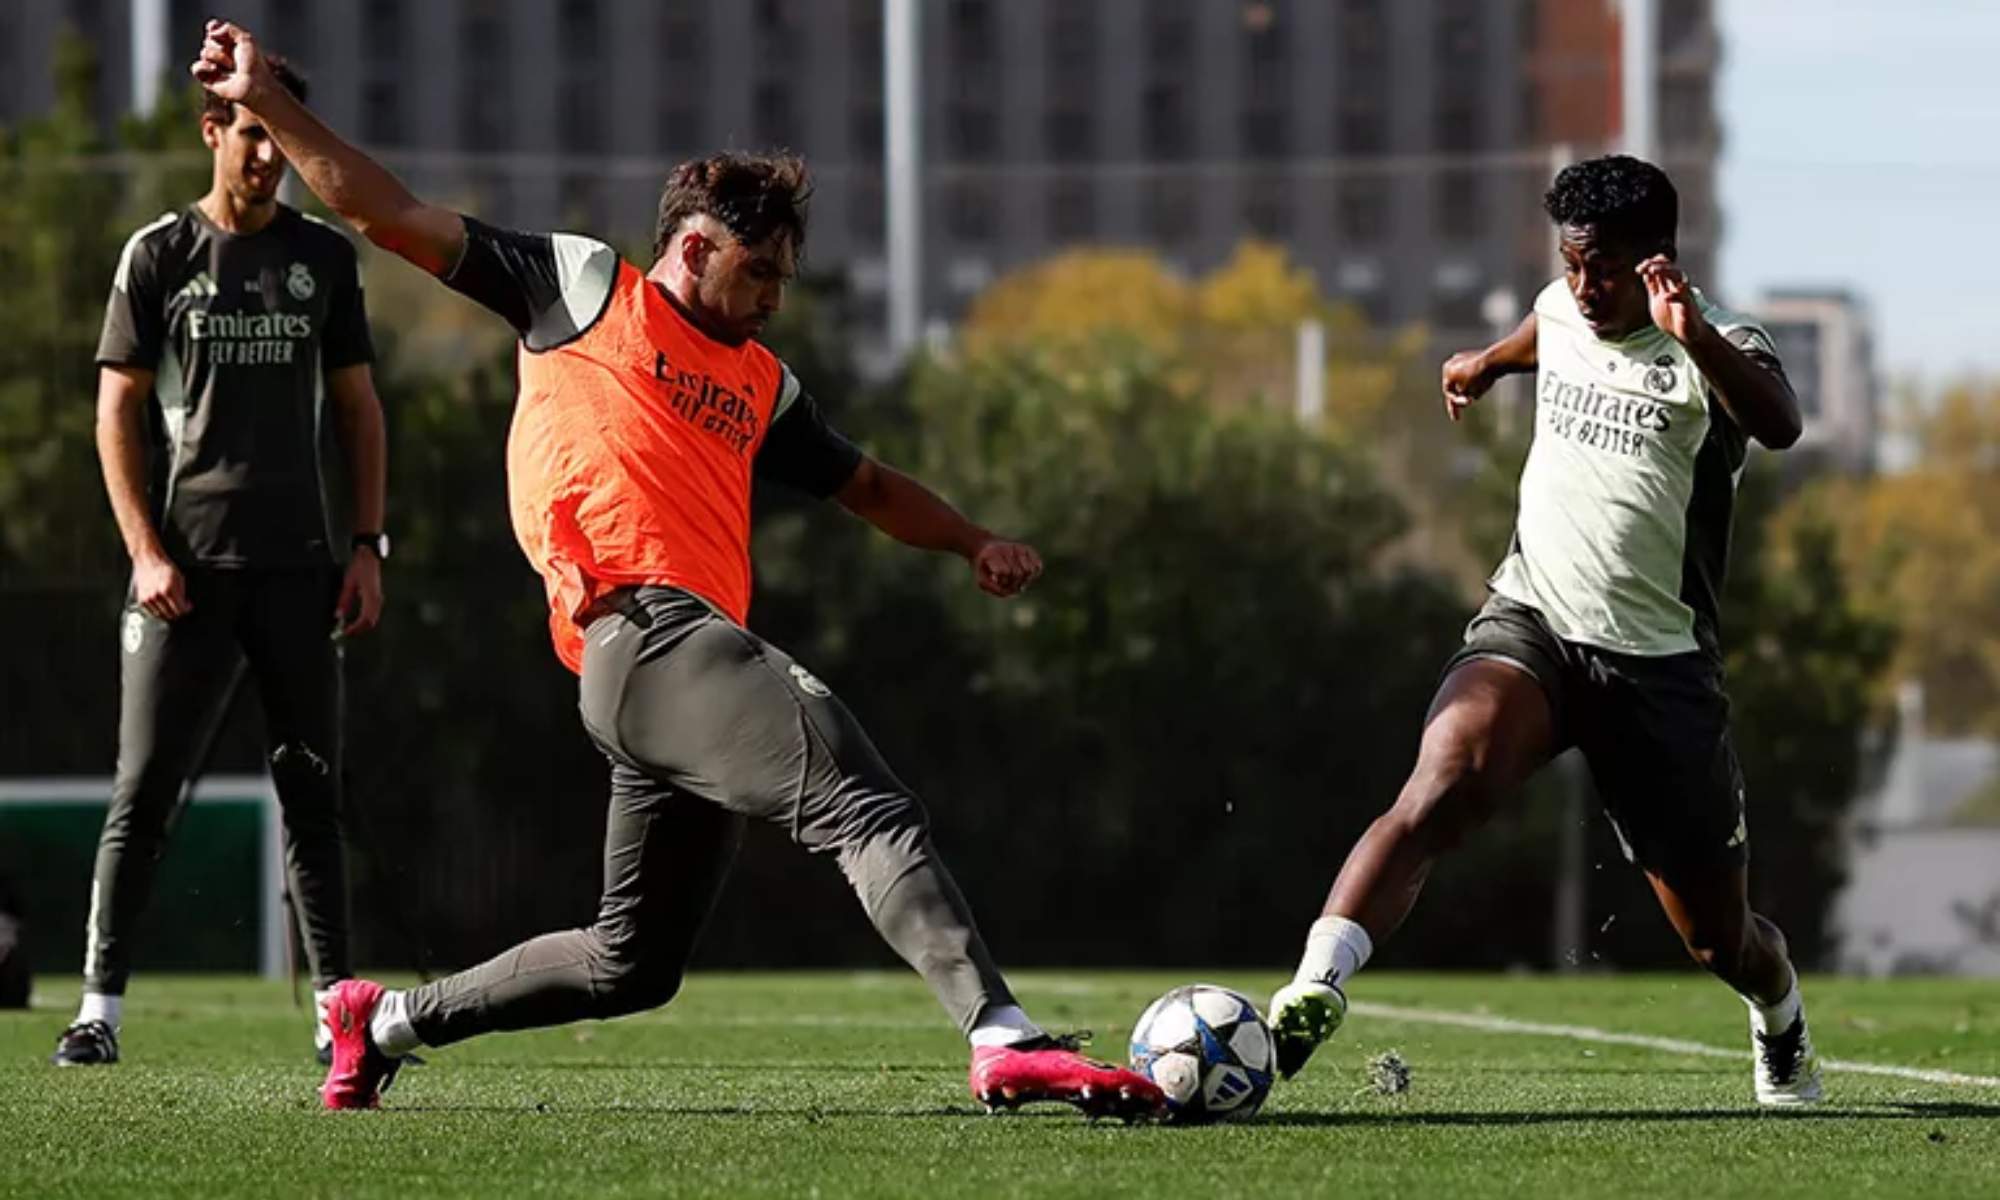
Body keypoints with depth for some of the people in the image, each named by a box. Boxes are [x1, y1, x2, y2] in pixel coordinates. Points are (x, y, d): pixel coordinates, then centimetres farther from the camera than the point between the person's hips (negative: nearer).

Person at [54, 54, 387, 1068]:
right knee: (142, 792, -5)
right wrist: (146, 552, -8)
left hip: (298, 564, 2)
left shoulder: (323, 257, 11)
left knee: (311, 793, 4)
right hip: (187, 562, -2)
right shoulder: (159, 255, 3)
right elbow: (117, 414, 2)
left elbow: (358, 410, 15)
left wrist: (367, 545, 6)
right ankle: (101, 1004, -2)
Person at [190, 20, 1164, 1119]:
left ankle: (383, 1020, 27)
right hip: (649, 634, -9)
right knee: (870, 812, -25)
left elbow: (862, 482, 39)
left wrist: (973, 542, 22)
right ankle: (1006, 1042, -39)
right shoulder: (582, 288, 11)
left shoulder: (759, 382, 29)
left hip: (705, 652, 9)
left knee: (632, 964, 14)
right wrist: (267, 104, 7)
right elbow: (391, 216, 12)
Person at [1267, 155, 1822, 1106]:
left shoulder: (1717, 348, -10)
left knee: (1717, 936, 9)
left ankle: (1780, 1024, 45)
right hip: (1528, 627, 2)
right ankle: (1314, 991, -44)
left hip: (1658, 661, -2)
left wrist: (1695, 338, -50)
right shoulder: (1562, 312, 7)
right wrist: (1491, 362, 53)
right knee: (1443, 788, -32)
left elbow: (1780, 426, -33)